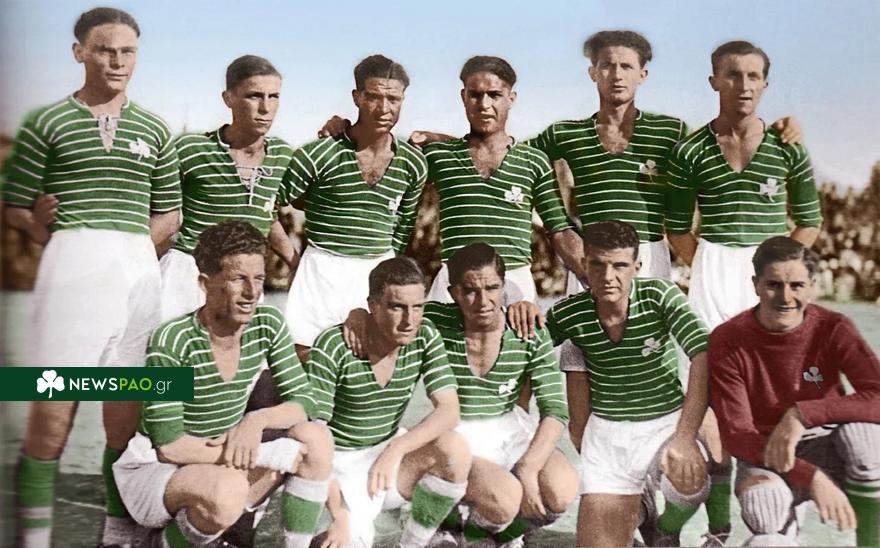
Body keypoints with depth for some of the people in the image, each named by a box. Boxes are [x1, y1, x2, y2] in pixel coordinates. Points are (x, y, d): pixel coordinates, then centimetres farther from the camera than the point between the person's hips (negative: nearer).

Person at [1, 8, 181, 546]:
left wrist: (126, 248, 4)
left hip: (139, 273, 3)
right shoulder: (49, 122, 5)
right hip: (70, 270, -3)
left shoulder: (154, 130, 14)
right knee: (50, 421, -5)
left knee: (127, 420, 6)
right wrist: (68, 238, -5)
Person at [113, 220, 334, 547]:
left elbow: (303, 401, -2)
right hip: (153, 473, -5)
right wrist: (277, 453, -25)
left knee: (317, 439, -14)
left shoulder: (268, 325, -7)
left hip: (222, 467, 5)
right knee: (228, 488, -35)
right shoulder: (172, 341, -23)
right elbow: (169, 446, -23)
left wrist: (257, 420, -24)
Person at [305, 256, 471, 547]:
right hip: (340, 461, -3)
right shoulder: (332, 346, -22)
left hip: (388, 450, 3)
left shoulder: (425, 338, -9)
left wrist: (396, 449, -33)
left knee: (455, 449, -25)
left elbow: (449, 411, -16)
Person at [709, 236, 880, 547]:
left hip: (827, 450, 1)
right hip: (763, 454, -1)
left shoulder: (832, 329, -12)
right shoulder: (727, 341, -14)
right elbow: (735, 434, -18)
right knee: (762, 502, -36)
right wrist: (811, 478, -29)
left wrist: (802, 414, -35)